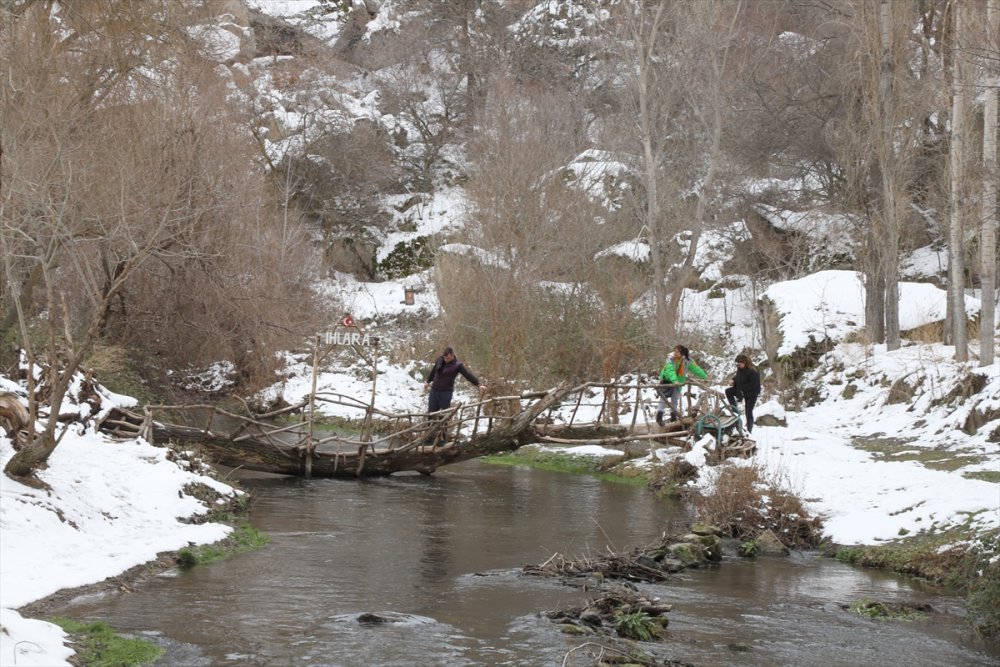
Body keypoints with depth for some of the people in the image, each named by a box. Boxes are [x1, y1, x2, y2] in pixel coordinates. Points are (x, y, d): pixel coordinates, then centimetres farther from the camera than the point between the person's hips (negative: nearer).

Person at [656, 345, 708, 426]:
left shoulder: (687, 361, -16)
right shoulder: (670, 359, -26)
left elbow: (695, 368, -9)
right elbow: (670, 370, -39)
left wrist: (704, 376, -8)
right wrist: (674, 380, -53)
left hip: (678, 381, 3)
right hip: (667, 380, -3)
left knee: (675, 400, 8)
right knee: (664, 398, -11)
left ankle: (673, 417, 19)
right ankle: (659, 417, -9)